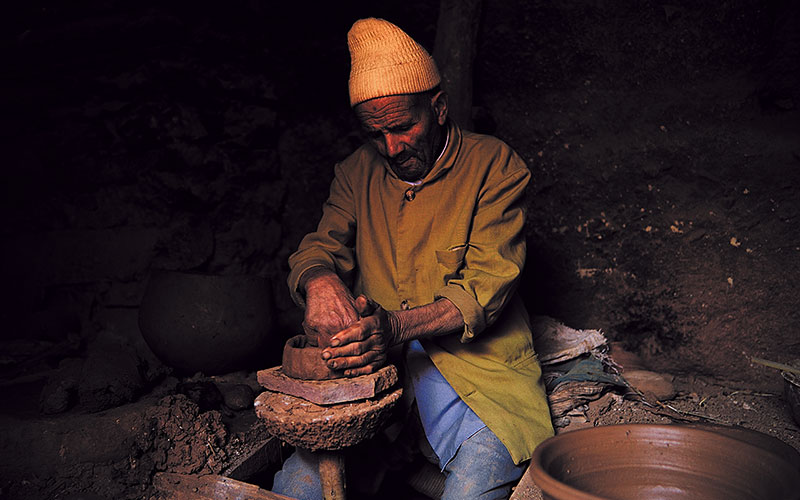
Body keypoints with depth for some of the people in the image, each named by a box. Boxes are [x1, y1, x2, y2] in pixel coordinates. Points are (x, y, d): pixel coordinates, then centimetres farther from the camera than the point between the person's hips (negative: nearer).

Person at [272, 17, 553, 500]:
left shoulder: (493, 164, -2)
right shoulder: (358, 172, 12)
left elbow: (488, 285, -11)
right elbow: (320, 246, 6)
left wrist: (397, 326, -27)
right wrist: (319, 282, -21)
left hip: (469, 356, -2)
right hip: (370, 357, 3)